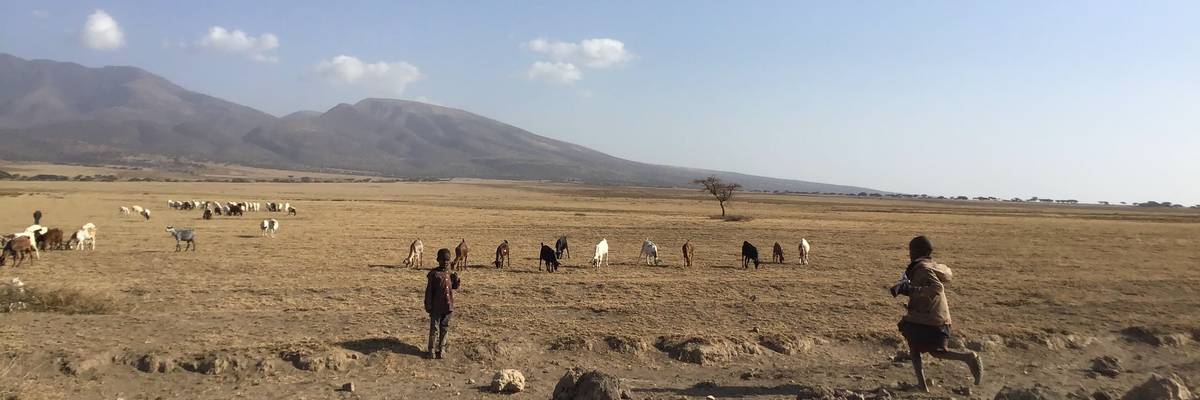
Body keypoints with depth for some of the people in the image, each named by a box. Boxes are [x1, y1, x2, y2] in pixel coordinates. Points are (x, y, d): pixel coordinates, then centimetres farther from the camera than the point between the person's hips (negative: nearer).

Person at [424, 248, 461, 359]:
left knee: (444, 328, 14)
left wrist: (456, 280, -2)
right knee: (434, 328, 2)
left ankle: (441, 348, 26)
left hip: (448, 306, 5)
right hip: (437, 307, -5)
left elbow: (454, 287, 19)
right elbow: (429, 290, -9)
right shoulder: (434, 273, -10)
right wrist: (428, 306, -10)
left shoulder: (450, 274, 7)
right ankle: (431, 350, 12)